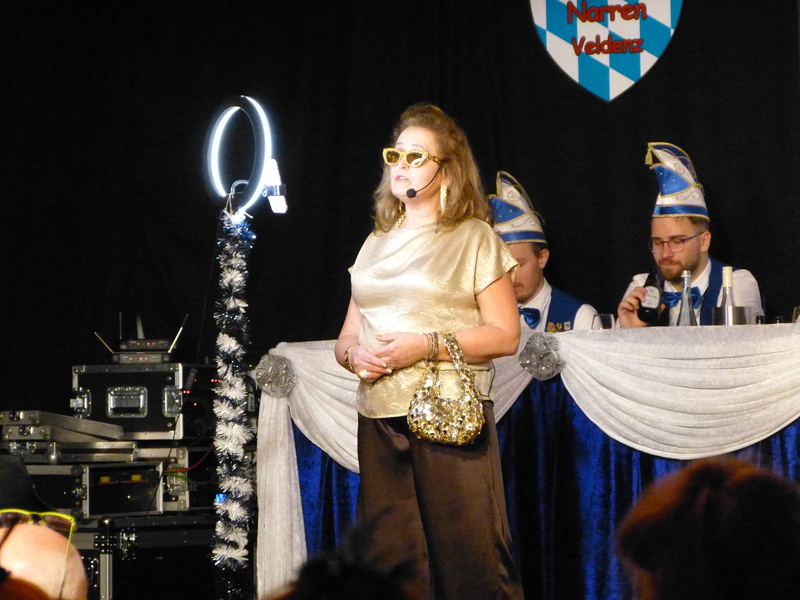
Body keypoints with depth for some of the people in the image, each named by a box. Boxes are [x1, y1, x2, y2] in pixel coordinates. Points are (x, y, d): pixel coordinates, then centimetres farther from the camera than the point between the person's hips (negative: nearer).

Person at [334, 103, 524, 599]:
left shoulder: (473, 238, 4)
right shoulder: (377, 244, 20)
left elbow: (505, 335, -3)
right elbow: (347, 337, 23)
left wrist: (426, 345, -14)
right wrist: (353, 353, -1)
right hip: (380, 420, 5)